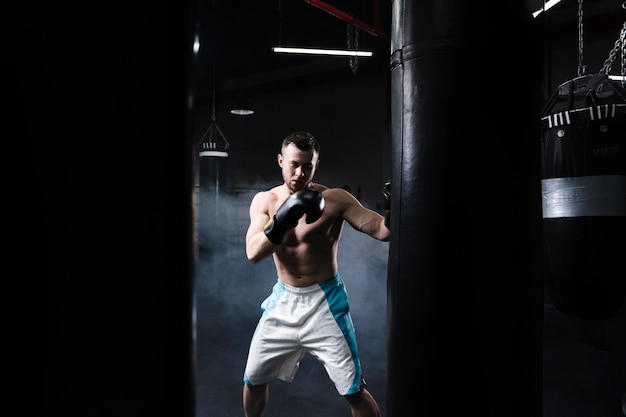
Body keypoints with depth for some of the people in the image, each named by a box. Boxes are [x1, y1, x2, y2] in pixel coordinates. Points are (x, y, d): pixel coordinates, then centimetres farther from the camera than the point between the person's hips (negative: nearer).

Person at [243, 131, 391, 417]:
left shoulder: (335, 199, -12)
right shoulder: (264, 201, -3)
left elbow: (381, 230, -18)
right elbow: (253, 253, -15)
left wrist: (392, 214, -40)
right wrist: (283, 220, -30)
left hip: (324, 302, -3)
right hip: (283, 301, 4)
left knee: (354, 391, -2)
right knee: (253, 380, 16)